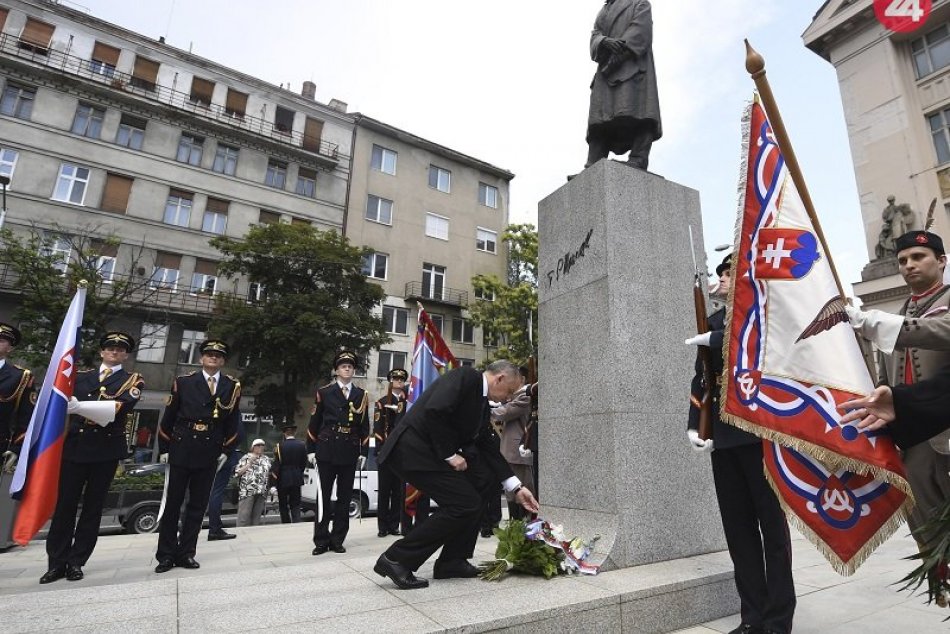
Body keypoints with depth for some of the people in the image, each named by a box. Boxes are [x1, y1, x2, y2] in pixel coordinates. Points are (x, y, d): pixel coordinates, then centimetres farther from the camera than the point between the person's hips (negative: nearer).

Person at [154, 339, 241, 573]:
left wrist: (226, 451, 1)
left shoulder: (232, 387, 4)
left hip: (209, 453, 1)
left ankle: (186, 553, 18)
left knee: (198, 505, 7)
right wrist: (164, 448, 2)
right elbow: (169, 417, 5)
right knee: (172, 503, 6)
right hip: (181, 450, -1)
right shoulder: (183, 382, 3)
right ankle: (166, 554, 17)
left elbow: (233, 422, 6)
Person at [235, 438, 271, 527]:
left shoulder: (267, 459, 19)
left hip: (262, 492, 4)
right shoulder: (245, 457, 6)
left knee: (257, 516, 5)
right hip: (247, 491, -4)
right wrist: (249, 463, -8)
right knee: (244, 516, -9)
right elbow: (238, 472, -1)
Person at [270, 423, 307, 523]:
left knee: (283, 505, 12)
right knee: (295, 505, 8)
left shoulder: (280, 445, -11)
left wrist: (273, 481, -10)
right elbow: (304, 463, 4)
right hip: (297, 479, 3)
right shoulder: (302, 445, -2)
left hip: (283, 480, -2)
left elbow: (276, 464, -13)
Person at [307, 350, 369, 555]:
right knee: (324, 496, 3)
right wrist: (311, 449, 1)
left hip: (350, 452, 2)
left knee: (345, 497, 7)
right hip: (327, 450, -2)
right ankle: (321, 540, 14)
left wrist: (363, 452, 3)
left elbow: (364, 427, 8)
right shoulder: (324, 392, 3)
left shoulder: (361, 395, 8)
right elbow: (314, 423, 4)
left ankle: (337, 539, 17)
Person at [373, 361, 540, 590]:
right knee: (465, 504, -11)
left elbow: (488, 448, 16)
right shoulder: (465, 376, -12)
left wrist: (516, 488, 12)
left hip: (436, 452, 10)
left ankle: (451, 562, 17)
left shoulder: (481, 402, 16)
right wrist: (450, 455, -17)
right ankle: (396, 559, -2)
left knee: (484, 481, 10)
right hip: (414, 449, -10)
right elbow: (434, 411, -25)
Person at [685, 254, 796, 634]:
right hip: (724, 435, 5)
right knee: (738, 528, 8)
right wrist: (694, 426, 2)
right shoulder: (715, 321, 17)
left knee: (771, 524, 5)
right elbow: (702, 378, 12)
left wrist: (713, 341, -11)